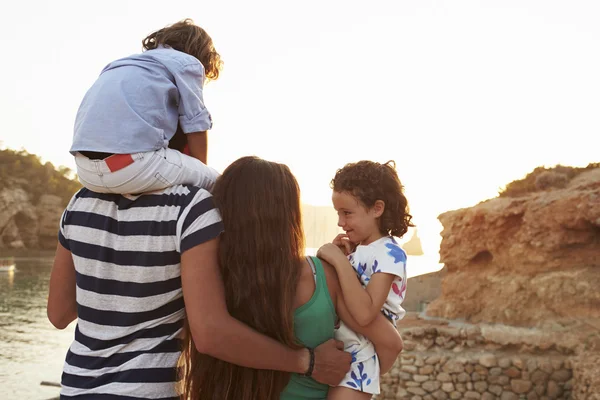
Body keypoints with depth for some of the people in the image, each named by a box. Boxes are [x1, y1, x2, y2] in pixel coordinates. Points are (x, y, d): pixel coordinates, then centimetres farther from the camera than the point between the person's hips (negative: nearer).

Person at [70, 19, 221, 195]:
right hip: (134, 164, -8)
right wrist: (199, 173, 22)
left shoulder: (124, 64, 32)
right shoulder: (188, 63, 12)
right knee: (213, 182, 12)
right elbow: (196, 128, 7)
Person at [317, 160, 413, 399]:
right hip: (331, 350, 8)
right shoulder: (357, 249, 7)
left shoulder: (389, 254, -17)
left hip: (358, 357, -8)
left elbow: (364, 314, -30)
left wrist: (341, 262, -27)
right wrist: (339, 258, 1)